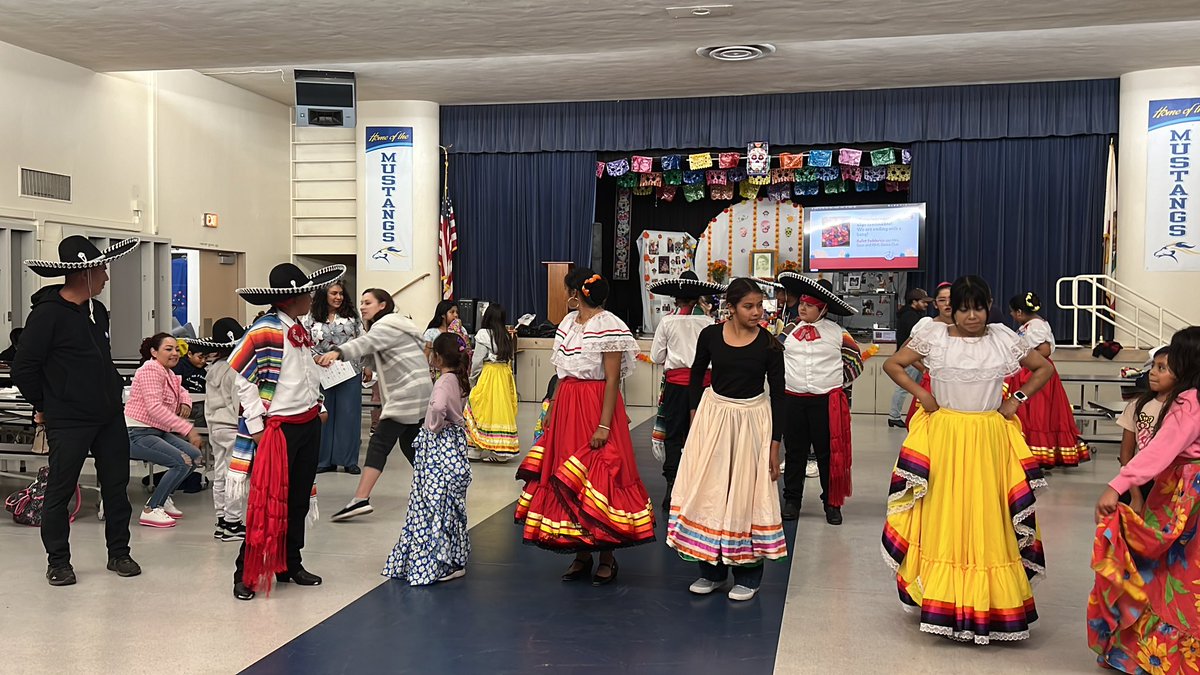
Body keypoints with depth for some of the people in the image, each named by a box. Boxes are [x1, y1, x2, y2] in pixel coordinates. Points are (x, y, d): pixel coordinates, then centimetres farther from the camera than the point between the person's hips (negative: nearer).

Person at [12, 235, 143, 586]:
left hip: (110, 415, 7)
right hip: (69, 421, -7)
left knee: (116, 484, 10)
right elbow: (23, 370, -10)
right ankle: (58, 562, 17)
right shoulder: (47, 314, -13)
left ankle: (119, 553, 22)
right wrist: (45, 407, 0)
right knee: (60, 490, 4)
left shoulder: (98, 311, 11)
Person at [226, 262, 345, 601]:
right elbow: (241, 377, -16)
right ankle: (245, 573, 5)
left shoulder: (300, 331, 12)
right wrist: (256, 425, -16)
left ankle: (290, 564, 25)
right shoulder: (265, 331, -15)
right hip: (278, 428, -8)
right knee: (267, 502, -5)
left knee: (299, 499, 14)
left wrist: (318, 406, 14)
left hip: (308, 424, 8)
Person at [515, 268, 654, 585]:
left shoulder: (608, 326, -13)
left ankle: (607, 558, 9)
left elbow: (612, 380, -16)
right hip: (566, 408, 8)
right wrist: (553, 412, 12)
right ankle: (581, 555, 20)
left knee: (599, 478, -4)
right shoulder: (568, 322, 11)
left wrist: (604, 425, -20)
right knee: (566, 482, 9)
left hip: (595, 408, -8)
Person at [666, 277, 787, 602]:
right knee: (709, 491, 7)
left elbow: (778, 395, -5)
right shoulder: (710, 335, -5)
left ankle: (748, 576, 18)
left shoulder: (769, 345, -9)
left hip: (752, 421, -2)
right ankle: (712, 570, 22)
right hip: (714, 415, 2)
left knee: (746, 495, 4)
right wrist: (694, 415, 5)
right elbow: (697, 374, 11)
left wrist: (775, 445, -6)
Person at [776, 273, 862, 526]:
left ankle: (832, 503, 15)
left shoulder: (837, 333, -1)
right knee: (794, 452, 10)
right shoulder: (789, 330, 4)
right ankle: (792, 500, 20)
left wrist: (839, 382, 6)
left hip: (826, 401, -2)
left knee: (828, 454, 5)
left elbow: (856, 359, 11)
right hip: (792, 399, 2)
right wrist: (785, 380, 9)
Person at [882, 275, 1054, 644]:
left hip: (990, 440, 1)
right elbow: (892, 364, 5)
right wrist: (921, 394, -5)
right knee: (945, 516, 4)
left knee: (988, 518, 5)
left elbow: (1045, 368, 14)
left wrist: (1017, 399, 2)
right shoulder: (933, 336, -2)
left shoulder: (1004, 339, 3)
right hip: (944, 436, -1)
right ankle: (943, 604, 13)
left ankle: (988, 601, 15)